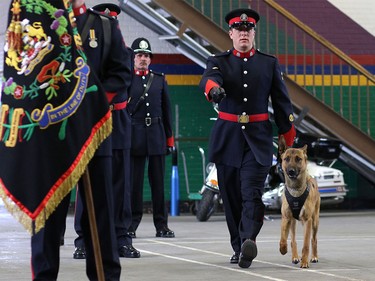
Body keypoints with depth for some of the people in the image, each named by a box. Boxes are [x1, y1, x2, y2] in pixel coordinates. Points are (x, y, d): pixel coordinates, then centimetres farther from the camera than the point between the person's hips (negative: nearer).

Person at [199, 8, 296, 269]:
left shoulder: (270, 63, 8)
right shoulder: (218, 61, 5)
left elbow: (282, 103, 9)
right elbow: (208, 79, -19)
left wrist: (291, 140, 7)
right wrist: (213, 88, -44)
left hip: (258, 139, -1)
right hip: (227, 137, 1)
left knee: (252, 193, -16)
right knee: (232, 197, 6)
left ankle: (249, 242, -31)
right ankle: (239, 248, 17)